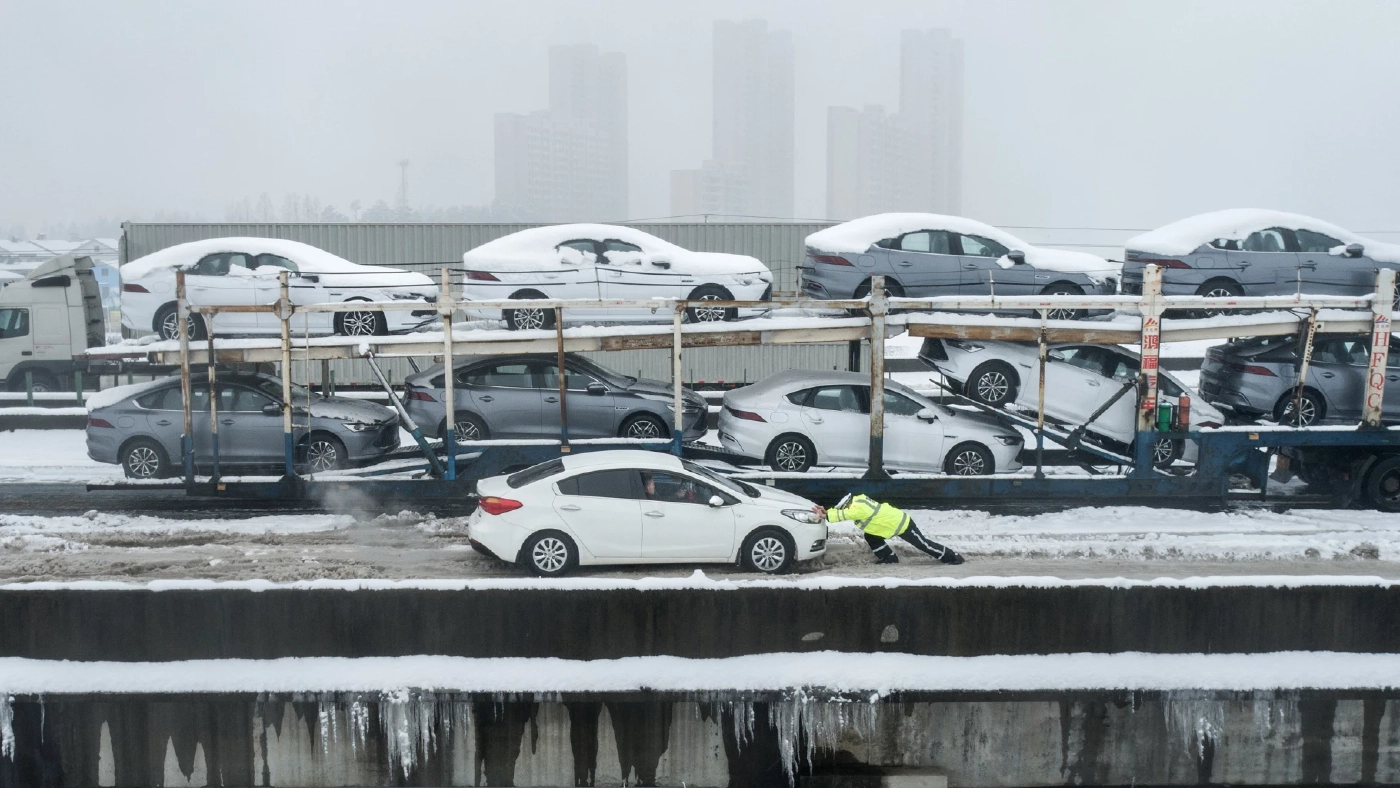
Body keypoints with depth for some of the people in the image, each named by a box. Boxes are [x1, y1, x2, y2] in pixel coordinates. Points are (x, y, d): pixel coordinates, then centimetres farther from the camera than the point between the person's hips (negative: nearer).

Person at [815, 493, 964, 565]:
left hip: (903, 524, -9)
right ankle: (889, 557, 17)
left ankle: (953, 556, 19)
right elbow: (841, 509, 4)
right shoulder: (857, 501, -2)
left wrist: (826, 515, -34)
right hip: (896, 521, 9)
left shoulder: (859, 508, -30)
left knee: (922, 544, 4)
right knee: (870, 538, 5)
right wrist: (826, 511, -11)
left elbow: (842, 514, -40)